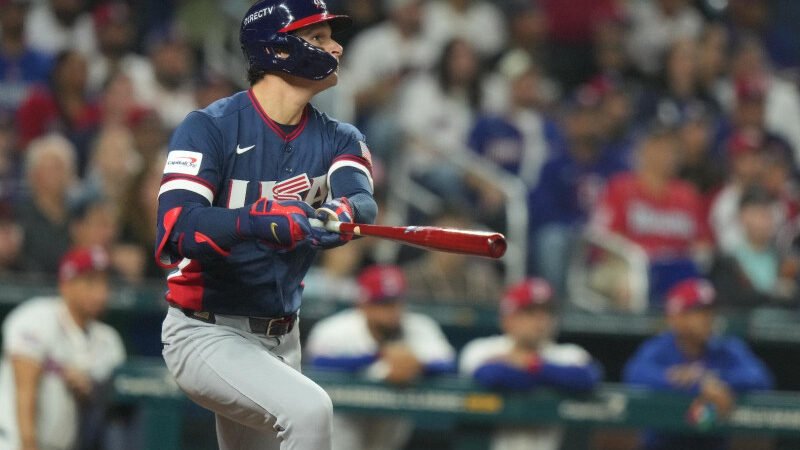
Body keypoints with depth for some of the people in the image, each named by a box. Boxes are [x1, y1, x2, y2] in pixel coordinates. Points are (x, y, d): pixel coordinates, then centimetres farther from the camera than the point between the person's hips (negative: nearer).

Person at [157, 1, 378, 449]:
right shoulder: (209, 128, -13)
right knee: (309, 409, -29)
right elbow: (176, 231, -27)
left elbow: (364, 204, -17)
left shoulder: (339, 140, 5)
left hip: (282, 341, 7)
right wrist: (257, 221, -45)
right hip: (206, 333, -7)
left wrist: (341, 213, -42)